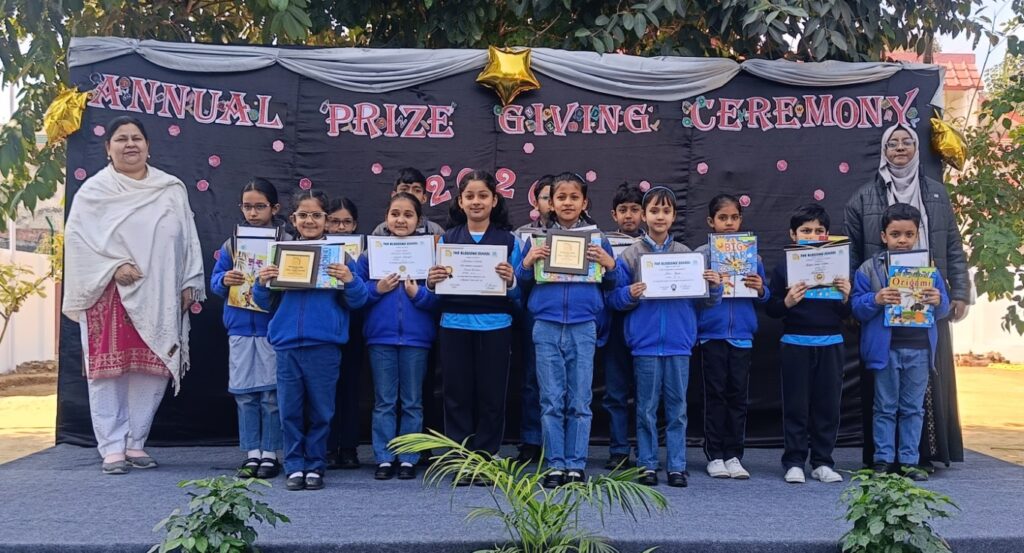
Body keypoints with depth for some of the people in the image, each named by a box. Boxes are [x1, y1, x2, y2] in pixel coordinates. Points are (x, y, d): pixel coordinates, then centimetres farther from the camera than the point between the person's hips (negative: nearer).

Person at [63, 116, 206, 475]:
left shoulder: (172, 189, 12)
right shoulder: (94, 190, 4)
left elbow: (188, 239, 11)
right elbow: (77, 237, -5)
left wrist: (189, 283, 3)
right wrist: (113, 267, -16)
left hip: (158, 297, 3)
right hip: (110, 294, -2)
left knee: (153, 370, 4)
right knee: (109, 369, -2)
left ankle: (135, 443, 16)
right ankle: (112, 448, 4)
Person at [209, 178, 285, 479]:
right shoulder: (232, 244, 7)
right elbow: (215, 281, 8)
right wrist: (225, 281, -13)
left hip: (273, 327, -3)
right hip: (240, 327, 3)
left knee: (272, 394, 3)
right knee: (244, 393, 8)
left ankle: (270, 454, 14)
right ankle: (252, 453, 17)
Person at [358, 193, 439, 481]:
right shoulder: (371, 252, 3)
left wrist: (418, 293, -18)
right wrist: (377, 289, -14)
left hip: (416, 337, 0)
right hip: (381, 336, 1)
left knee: (412, 402, 8)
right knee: (384, 402, 8)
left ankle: (409, 458, 17)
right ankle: (384, 457, 16)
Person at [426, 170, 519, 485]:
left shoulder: (509, 240, 4)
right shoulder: (447, 239, 8)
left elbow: (518, 293, 3)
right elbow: (437, 290, 9)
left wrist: (509, 281, -17)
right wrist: (431, 282, -12)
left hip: (495, 327, -1)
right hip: (454, 326, 1)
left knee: (491, 395, 3)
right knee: (457, 394, 3)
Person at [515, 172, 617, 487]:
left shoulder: (597, 239, 6)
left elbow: (611, 286, 9)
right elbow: (519, 282, 8)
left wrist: (610, 265, -10)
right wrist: (527, 263, -11)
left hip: (583, 328, 0)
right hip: (547, 328, 0)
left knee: (580, 402, 3)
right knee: (551, 401, 3)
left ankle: (576, 465, 11)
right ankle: (555, 465, 11)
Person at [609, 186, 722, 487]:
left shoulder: (687, 254, 7)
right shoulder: (630, 254, 1)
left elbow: (702, 299, 10)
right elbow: (615, 298, 1)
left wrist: (715, 287, -10)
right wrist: (629, 295, -19)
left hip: (679, 342, 2)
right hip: (645, 342, -1)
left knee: (677, 407, 6)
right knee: (647, 408, 5)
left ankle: (677, 466, 14)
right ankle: (647, 465, 15)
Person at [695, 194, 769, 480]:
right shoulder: (701, 254, 0)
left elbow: (764, 296, 12)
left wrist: (760, 289, -9)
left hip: (742, 334, 2)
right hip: (712, 333, -2)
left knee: (738, 394, 6)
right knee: (715, 394, 3)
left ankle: (734, 455, 14)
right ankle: (715, 455, 12)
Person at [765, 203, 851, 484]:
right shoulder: (783, 268, 0)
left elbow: (845, 314, 8)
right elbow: (770, 309, -1)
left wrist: (846, 297, -11)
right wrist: (787, 302, -20)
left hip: (830, 344, 2)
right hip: (795, 344, -2)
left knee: (828, 405, 5)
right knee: (796, 405, 3)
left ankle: (822, 462, 16)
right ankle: (794, 462, 11)